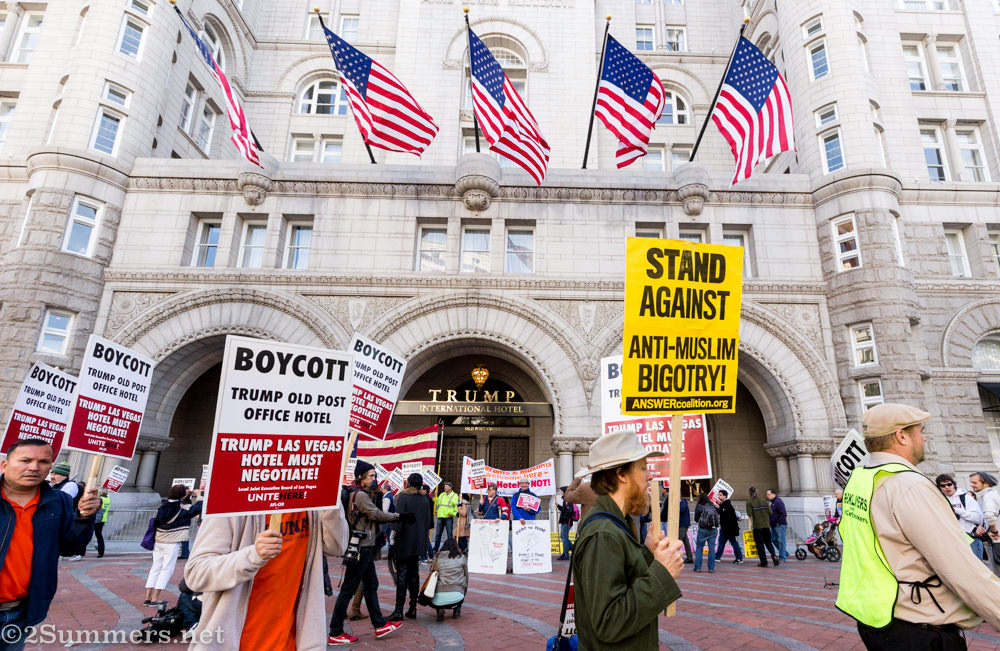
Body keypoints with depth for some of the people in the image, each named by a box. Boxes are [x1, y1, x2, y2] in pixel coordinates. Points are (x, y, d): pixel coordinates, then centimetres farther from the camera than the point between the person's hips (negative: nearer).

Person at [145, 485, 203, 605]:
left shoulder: (164, 505, 4)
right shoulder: (183, 508, -14)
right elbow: (198, 508, -5)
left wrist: (187, 495, 17)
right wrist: (198, 495, 8)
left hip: (158, 542, 6)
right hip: (171, 544, -6)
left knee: (155, 568, 13)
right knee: (167, 569, 1)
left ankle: (148, 598, 16)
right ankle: (154, 599, 0)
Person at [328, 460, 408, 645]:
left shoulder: (356, 493, 12)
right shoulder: (360, 495, -19)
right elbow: (377, 514, -16)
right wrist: (400, 516, -8)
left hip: (364, 547, 11)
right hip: (361, 548, -11)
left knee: (371, 585, 15)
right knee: (348, 589, -1)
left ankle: (380, 625, 24)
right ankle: (335, 633, 9)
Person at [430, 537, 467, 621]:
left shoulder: (437, 558, 9)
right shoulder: (462, 557, 9)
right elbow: (466, 577, 19)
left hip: (439, 600, 0)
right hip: (456, 597, 1)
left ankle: (440, 609, 6)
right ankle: (457, 609, 16)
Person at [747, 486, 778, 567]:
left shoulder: (749, 502, -6)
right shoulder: (764, 500, 4)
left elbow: (750, 515, -14)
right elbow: (770, 513, 3)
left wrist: (751, 524, 0)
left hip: (757, 526, -3)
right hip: (766, 525, 3)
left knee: (759, 544, 5)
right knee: (768, 542, 16)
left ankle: (764, 562, 5)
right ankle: (774, 556, -6)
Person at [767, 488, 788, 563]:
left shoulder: (778, 502, -15)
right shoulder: (773, 502, 16)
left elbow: (784, 514, -22)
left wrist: (779, 523, -19)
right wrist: (772, 523, 15)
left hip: (780, 525, -10)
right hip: (774, 526, 10)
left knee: (781, 541, -4)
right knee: (774, 539, 12)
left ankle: (782, 558, 3)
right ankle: (785, 553, 24)